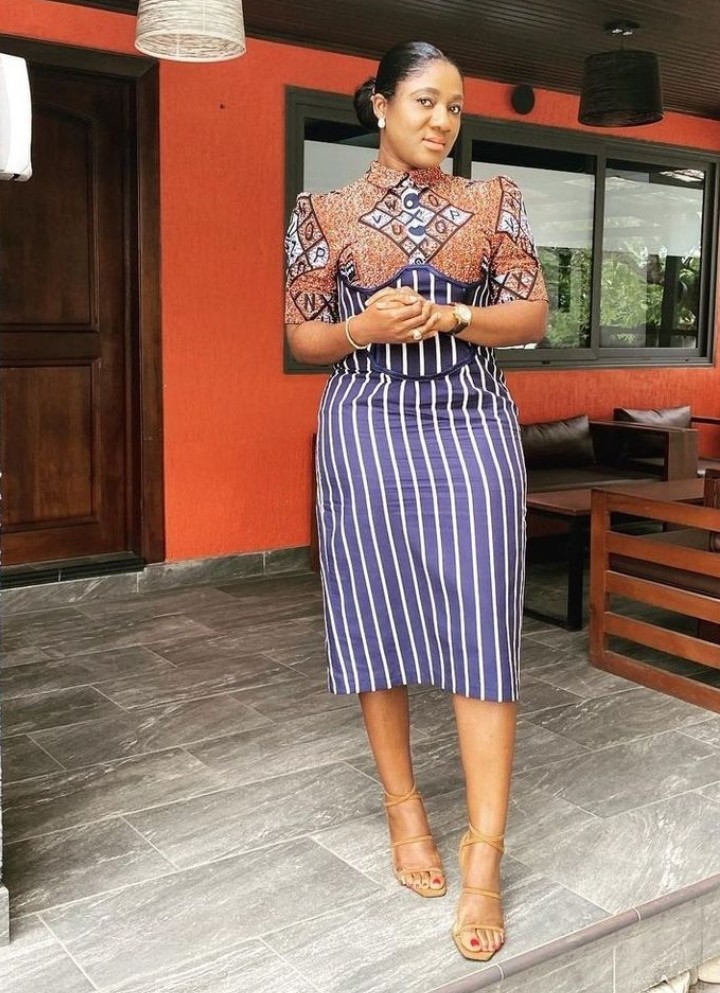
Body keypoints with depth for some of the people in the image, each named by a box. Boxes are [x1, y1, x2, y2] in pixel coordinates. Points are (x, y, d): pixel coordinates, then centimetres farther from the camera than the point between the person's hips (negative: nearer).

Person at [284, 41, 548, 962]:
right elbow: (302, 337, 5)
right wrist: (366, 328, -16)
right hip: (368, 430, 0)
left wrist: (450, 315, -15)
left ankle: (483, 858, 0)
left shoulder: (492, 202, 8)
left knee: (481, 629, -6)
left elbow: (533, 313, 3)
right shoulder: (325, 213, 5)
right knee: (379, 618, 4)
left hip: (474, 428, 1)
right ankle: (403, 805, 25)